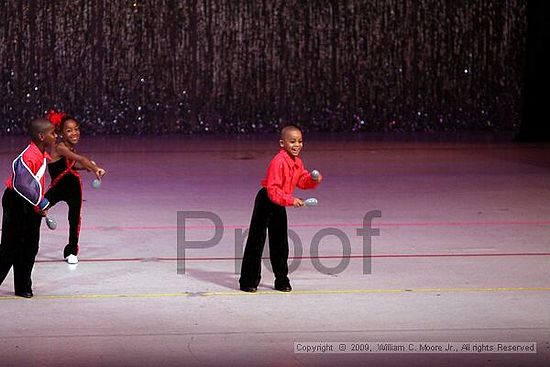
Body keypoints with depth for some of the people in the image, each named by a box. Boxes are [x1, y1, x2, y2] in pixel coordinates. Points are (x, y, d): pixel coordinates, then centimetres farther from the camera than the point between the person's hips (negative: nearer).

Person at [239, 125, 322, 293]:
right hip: (266, 201, -8)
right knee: (256, 241, -3)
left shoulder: (297, 162, 1)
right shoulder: (278, 161, -26)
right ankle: (248, 281, 2)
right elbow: (272, 189, -30)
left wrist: (313, 180, -9)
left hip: (280, 205, 8)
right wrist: (291, 200, -39)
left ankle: (282, 281, 19)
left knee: (280, 243, 12)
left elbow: (302, 181, 13)